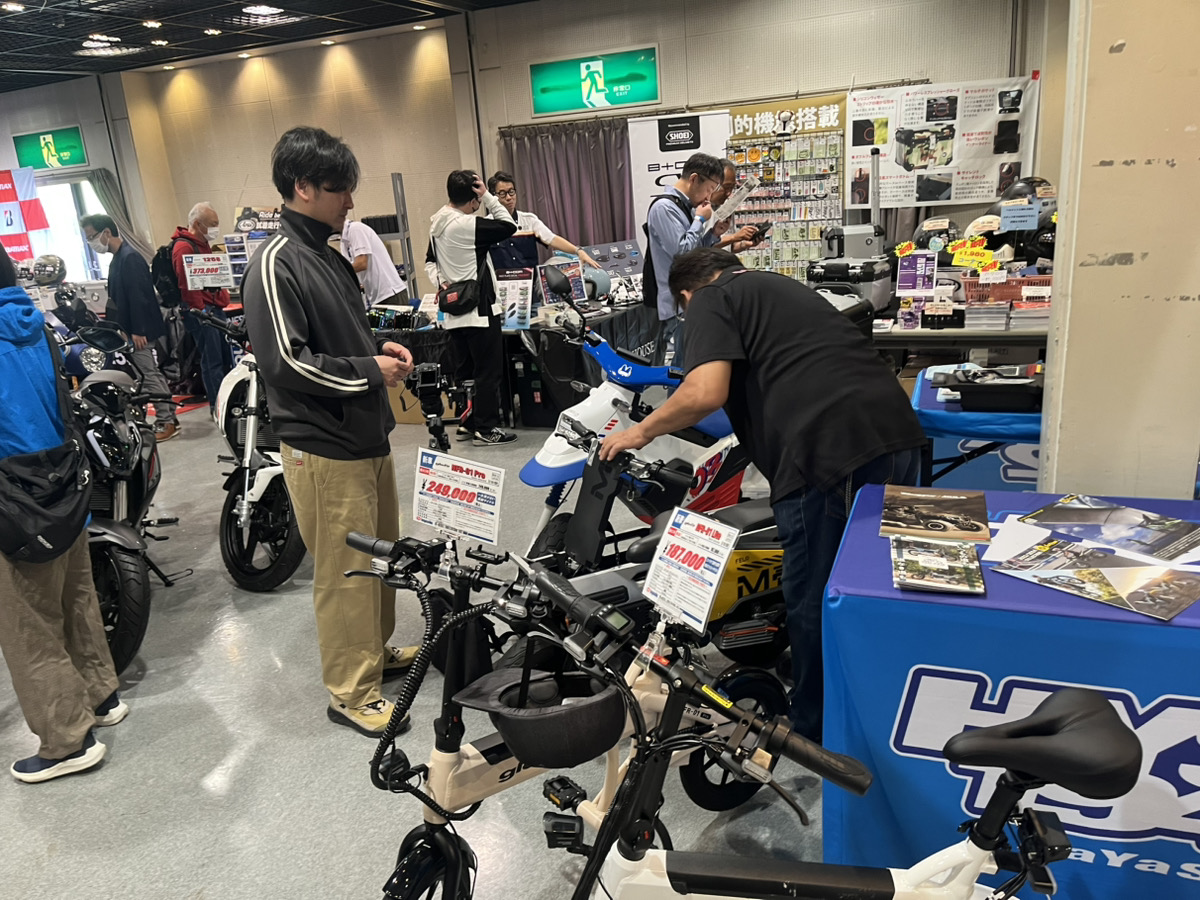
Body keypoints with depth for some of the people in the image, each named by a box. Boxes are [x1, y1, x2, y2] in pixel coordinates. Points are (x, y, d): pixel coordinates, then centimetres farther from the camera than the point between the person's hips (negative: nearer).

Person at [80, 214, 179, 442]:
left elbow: (138, 297, -22)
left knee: (150, 376, -6)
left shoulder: (129, 258, -16)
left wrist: (138, 330, -23)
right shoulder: (118, 259, 16)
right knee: (152, 374, 12)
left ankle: (165, 422, -1)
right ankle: (169, 418, 18)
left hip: (138, 332, -10)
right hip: (131, 330, 10)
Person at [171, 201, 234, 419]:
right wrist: (201, 310, -21)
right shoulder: (183, 247, -14)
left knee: (227, 357, 14)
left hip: (216, 308, 10)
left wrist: (223, 299, 21)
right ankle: (217, 405, -1)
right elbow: (187, 285, -20)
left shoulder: (203, 244, 18)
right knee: (212, 361, -7)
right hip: (200, 311, -10)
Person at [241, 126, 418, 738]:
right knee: (345, 573, 0)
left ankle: (376, 650, 38)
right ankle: (352, 693, 15)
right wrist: (369, 370, -15)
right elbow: (286, 362, -22)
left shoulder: (327, 254, 13)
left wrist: (380, 347, 5)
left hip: (366, 436, 10)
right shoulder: (275, 264, -16)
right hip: (324, 450, -9)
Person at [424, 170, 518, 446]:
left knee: (465, 369, 15)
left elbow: (430, 262, 17)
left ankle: (467, 422, 21)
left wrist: (441, 282, 3)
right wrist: (488, 196, -9)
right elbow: (509, 226, -10)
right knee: (488, 371, -2)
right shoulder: (468, 225, -18)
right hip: (479, 310, -9)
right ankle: (486, 429, 1)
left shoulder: (436, 224, 9)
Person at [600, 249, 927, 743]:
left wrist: (639, 432, 5)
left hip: (828, 452, -8)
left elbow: (706, 392, -10)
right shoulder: (782, 286, 30)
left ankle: (815, 733, 25)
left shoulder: (711, 300, 6)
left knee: (814, 601, 8)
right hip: (897, 435, 9)